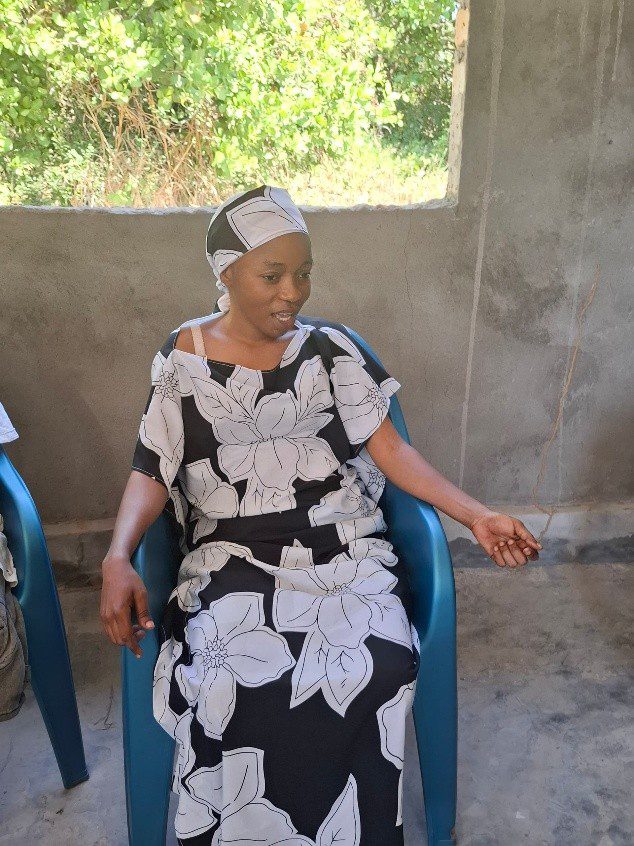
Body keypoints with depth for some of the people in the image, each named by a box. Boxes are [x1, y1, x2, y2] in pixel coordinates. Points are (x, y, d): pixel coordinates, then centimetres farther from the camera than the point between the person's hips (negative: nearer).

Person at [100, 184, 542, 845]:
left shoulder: (329, 351, 8)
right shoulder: (182, 358, 6)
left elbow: (390, 450, 5)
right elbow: (152, 473, 4)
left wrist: (476, 516, -6)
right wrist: (117, 558, -14)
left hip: (343, 548, 1)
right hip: (232, 560, 0)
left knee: (372, 669, -25)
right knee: (227, 683, -28)